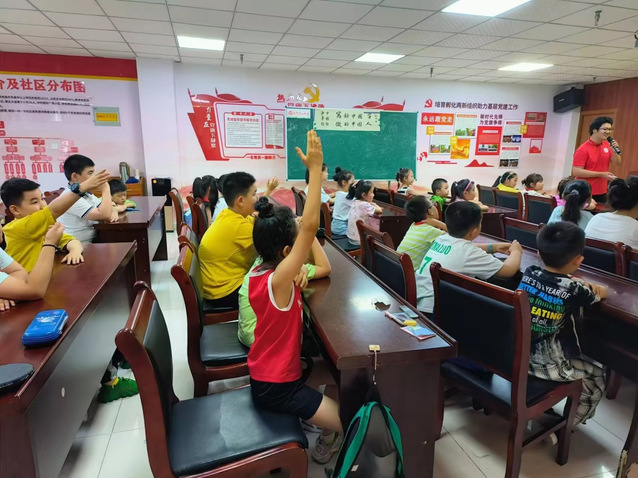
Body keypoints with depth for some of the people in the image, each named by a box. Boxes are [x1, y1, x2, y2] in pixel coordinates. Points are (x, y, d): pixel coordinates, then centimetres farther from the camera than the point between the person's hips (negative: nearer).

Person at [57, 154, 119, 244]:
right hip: (79, 247, -8)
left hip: (92, 242, 8)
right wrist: (106, 189, -17)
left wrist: (114, 213, -11)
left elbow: (107, 209, 12)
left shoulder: (86, 193, 10)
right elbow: (105, 216, -27)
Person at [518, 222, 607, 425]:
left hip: (519, 355, 6)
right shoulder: (573, 288, -20)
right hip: (550, 366, -5)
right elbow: (602, 292, 4)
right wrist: (586, 287, 23)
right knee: (596, 378, 23)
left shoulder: (529, 273, -9)